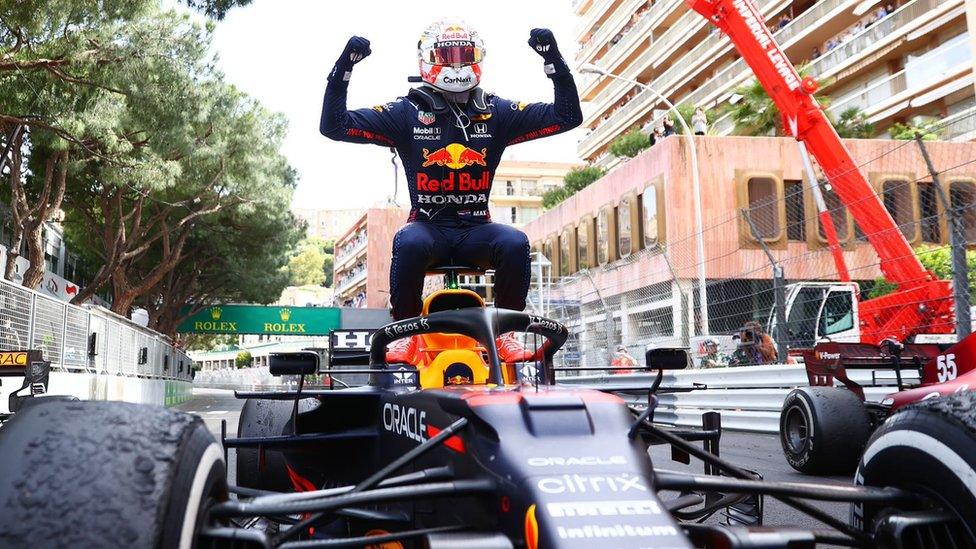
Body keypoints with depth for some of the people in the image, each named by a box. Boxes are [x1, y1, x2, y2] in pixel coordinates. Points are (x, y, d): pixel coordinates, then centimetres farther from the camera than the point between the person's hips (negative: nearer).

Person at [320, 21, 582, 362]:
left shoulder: (496, 112, 8)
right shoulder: (408, 112, 2)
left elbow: (568, 115, 4)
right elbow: (334, 125, -3)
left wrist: (553, 59, -6)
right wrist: (345, 65, -14)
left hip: (476, 228, 2)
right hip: (428, 226, -1)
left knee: (515, 244, -29)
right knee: (409, 243, -35)